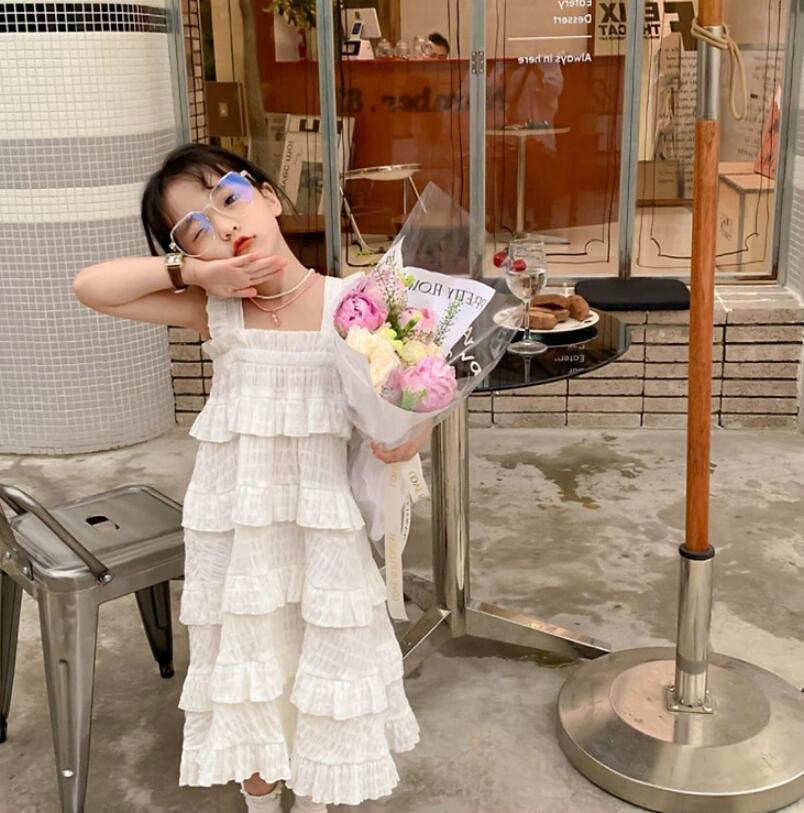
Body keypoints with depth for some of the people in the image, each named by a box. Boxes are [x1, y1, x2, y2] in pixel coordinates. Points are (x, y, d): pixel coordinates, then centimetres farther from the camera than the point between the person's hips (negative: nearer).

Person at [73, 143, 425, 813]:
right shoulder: (213, 312, -8)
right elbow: (90, 287, -10)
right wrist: (189, 271, -17)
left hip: (323, 520, -1)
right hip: (235, 521, 1)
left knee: (321, 655, 16)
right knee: (248, 657, 17)